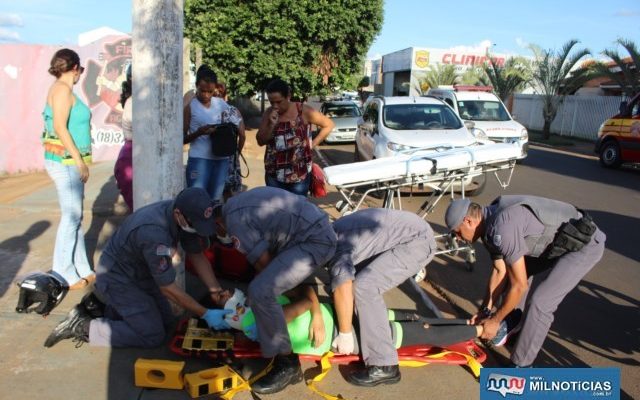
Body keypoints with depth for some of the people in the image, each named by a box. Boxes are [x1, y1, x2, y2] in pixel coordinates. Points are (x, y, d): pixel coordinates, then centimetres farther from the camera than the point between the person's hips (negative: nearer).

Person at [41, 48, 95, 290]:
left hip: (69, 162, 10)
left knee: (75, 216, 12)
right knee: (71, 217, -5)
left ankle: (81, 270, 19)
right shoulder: (63, 89, -10)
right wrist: (79, 160, -18)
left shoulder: (62, 89, 16)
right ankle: (64, 276, 3)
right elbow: (60, 128, -18)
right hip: (65, 161, -10)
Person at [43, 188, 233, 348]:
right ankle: (82, 326, 0)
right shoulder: (154, 234, -38)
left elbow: (197, 255, -1)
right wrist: (205, 314, -23)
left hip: (139, 274, 8)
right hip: (117, 278, -8)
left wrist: (217, 292, -10)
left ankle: (106, 307, 20)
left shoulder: (184, 215, -14)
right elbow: (168, 288, -28)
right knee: (153, 336, -9)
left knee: (166, 321, 11)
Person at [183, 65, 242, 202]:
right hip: (199, 160, -4)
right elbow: (182, 138, -3)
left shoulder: (221, 103, 7)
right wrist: (198, 132, -21)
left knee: (215, 200, 11)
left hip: (221, 159, 5)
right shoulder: (190, 106, -4)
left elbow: (237, 121, 17)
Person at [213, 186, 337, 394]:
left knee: (260, 291, -15)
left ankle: (286, 364, -4)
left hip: (315, 241, -11)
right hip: (320, 230, 11)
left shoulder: (234, 221, -11)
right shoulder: (238, 202, 18)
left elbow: (264, 262, -7)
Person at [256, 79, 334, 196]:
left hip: (299, 175, -3)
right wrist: (271, 124, -16)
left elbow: (329, 125, -1)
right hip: (273, 174, 3)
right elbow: (260, 141, -1)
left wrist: (312, 144, -4)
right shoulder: (269, 113, 1)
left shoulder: (303, 111, -10)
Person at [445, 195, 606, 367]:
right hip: (561, 241, 10)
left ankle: (520, 367, 0)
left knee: (539, 302, -15)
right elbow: (500, 271, 10)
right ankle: (513, 326, 36)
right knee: (512, 271, 17)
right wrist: (486, 310, 9)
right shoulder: (490, 225, 0)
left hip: (584, 243, -10)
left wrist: (495, 321, -11)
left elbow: (519, 285, -23)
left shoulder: (502, 228, -29)